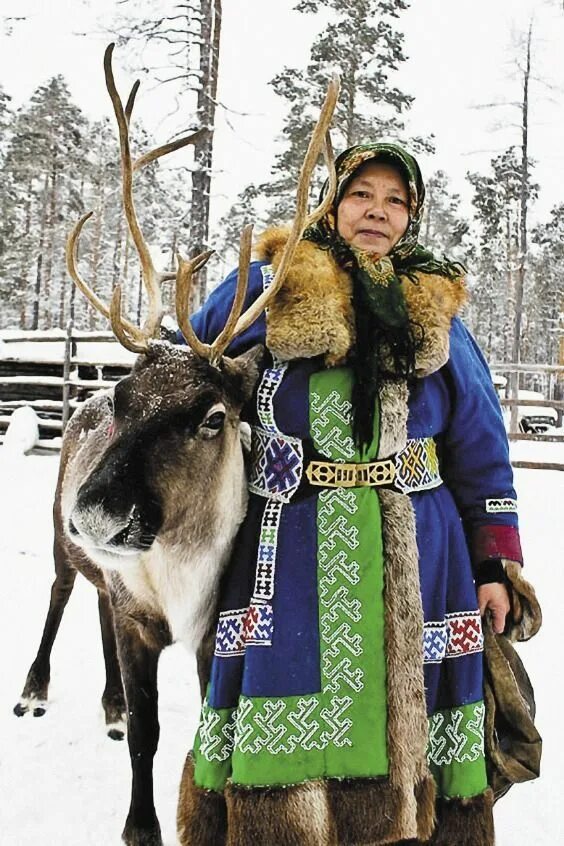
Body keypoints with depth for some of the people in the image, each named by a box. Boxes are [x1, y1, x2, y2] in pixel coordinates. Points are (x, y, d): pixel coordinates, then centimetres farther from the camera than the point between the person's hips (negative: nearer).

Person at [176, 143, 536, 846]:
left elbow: (482, 448, 10)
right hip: (289, 561, -1)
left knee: (407, 727, 9)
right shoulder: (265, 287, 3)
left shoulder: (435, 313, 8)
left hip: (415, 562, 2)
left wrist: (495, 566, 7)